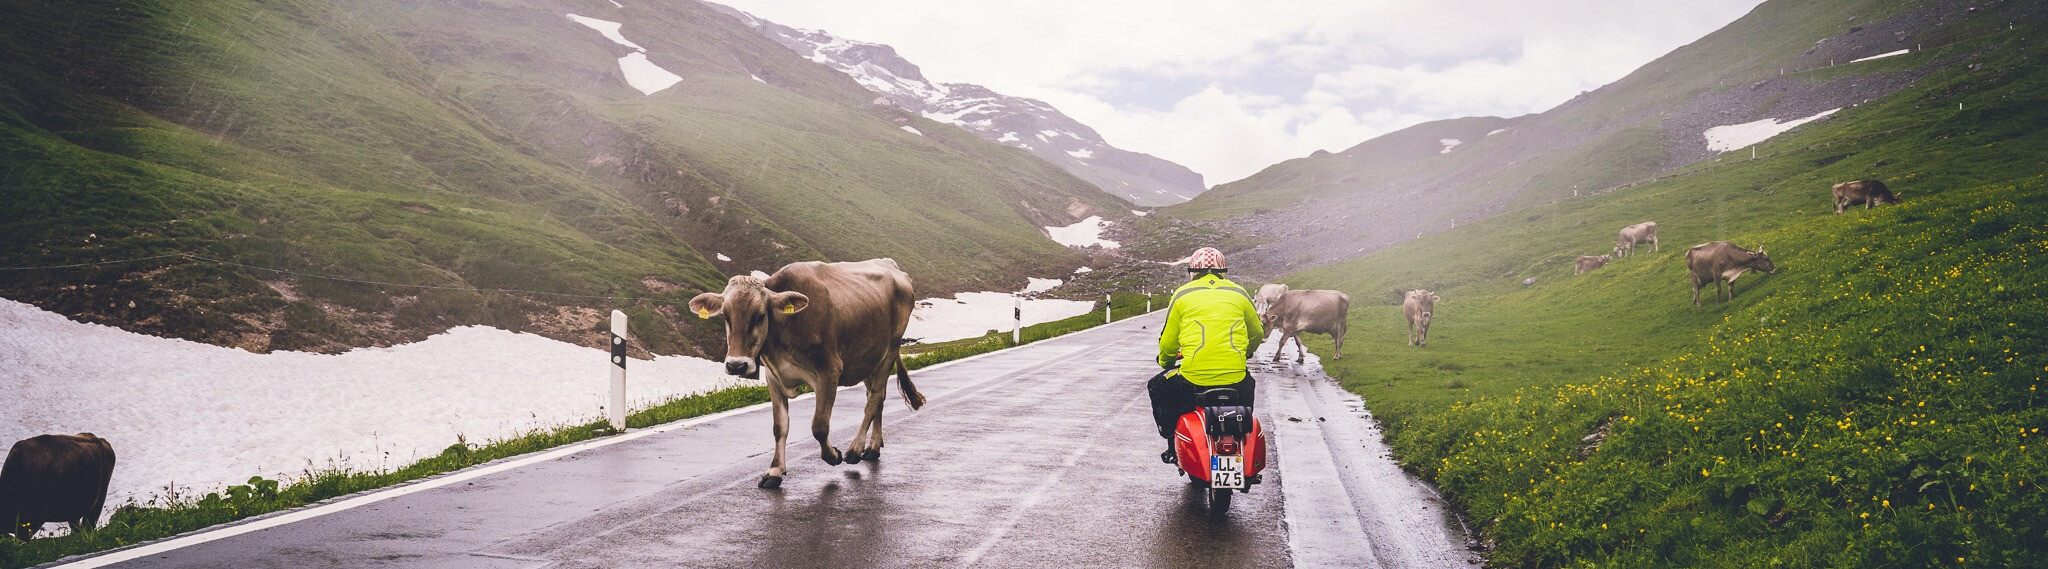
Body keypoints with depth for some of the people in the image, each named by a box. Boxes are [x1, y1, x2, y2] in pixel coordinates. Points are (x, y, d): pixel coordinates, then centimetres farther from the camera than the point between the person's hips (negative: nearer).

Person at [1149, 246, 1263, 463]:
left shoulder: (1182, 294, 9)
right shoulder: (1239, 293, 14)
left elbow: (1168, 341, 13)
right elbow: (1257, 334, 26)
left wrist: (1165, 362, 35)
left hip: (1192, 379, -2)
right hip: (1235, 378, 3)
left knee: (1157, 387, 29)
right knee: (1248, 386, 39)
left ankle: (1175, 445, 25)